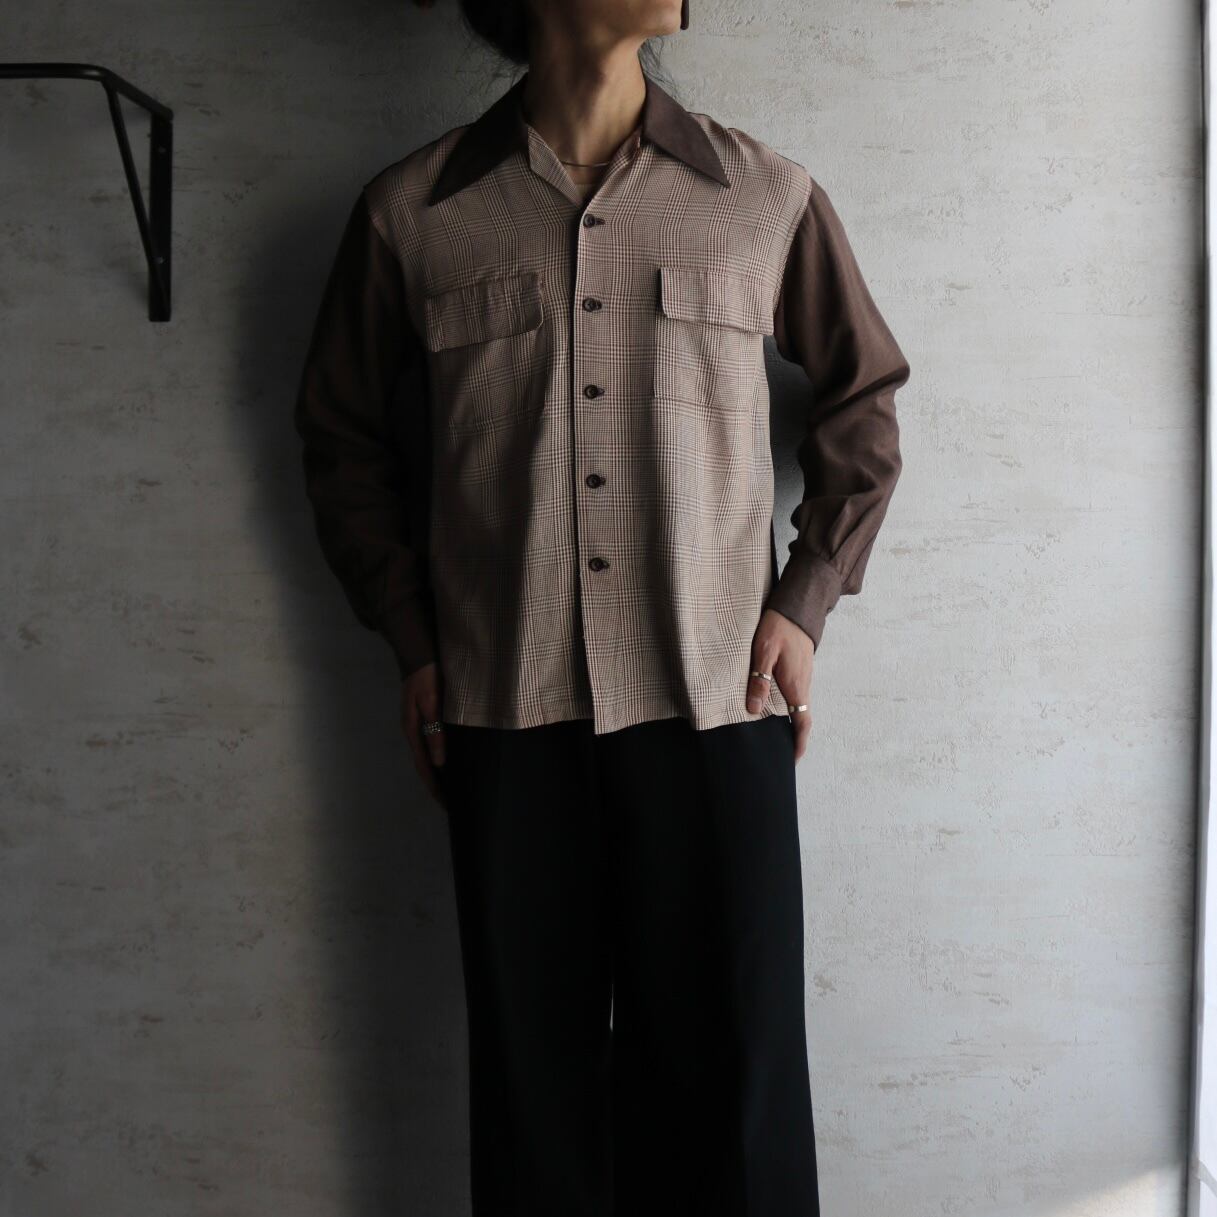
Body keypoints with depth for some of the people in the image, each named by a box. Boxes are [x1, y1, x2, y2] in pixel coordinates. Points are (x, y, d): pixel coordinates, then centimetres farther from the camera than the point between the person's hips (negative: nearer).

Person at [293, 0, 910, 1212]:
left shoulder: (769, 195, 4)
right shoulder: (409, 212, 3)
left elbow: (861, 394, 16)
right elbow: (342, 436, 14)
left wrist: (804, 603, 6)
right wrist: (411, 640, 6)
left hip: (718, 699, 0)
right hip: (505, 707, 0)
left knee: (730, 1059, 5)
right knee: (530, 1059, 9)